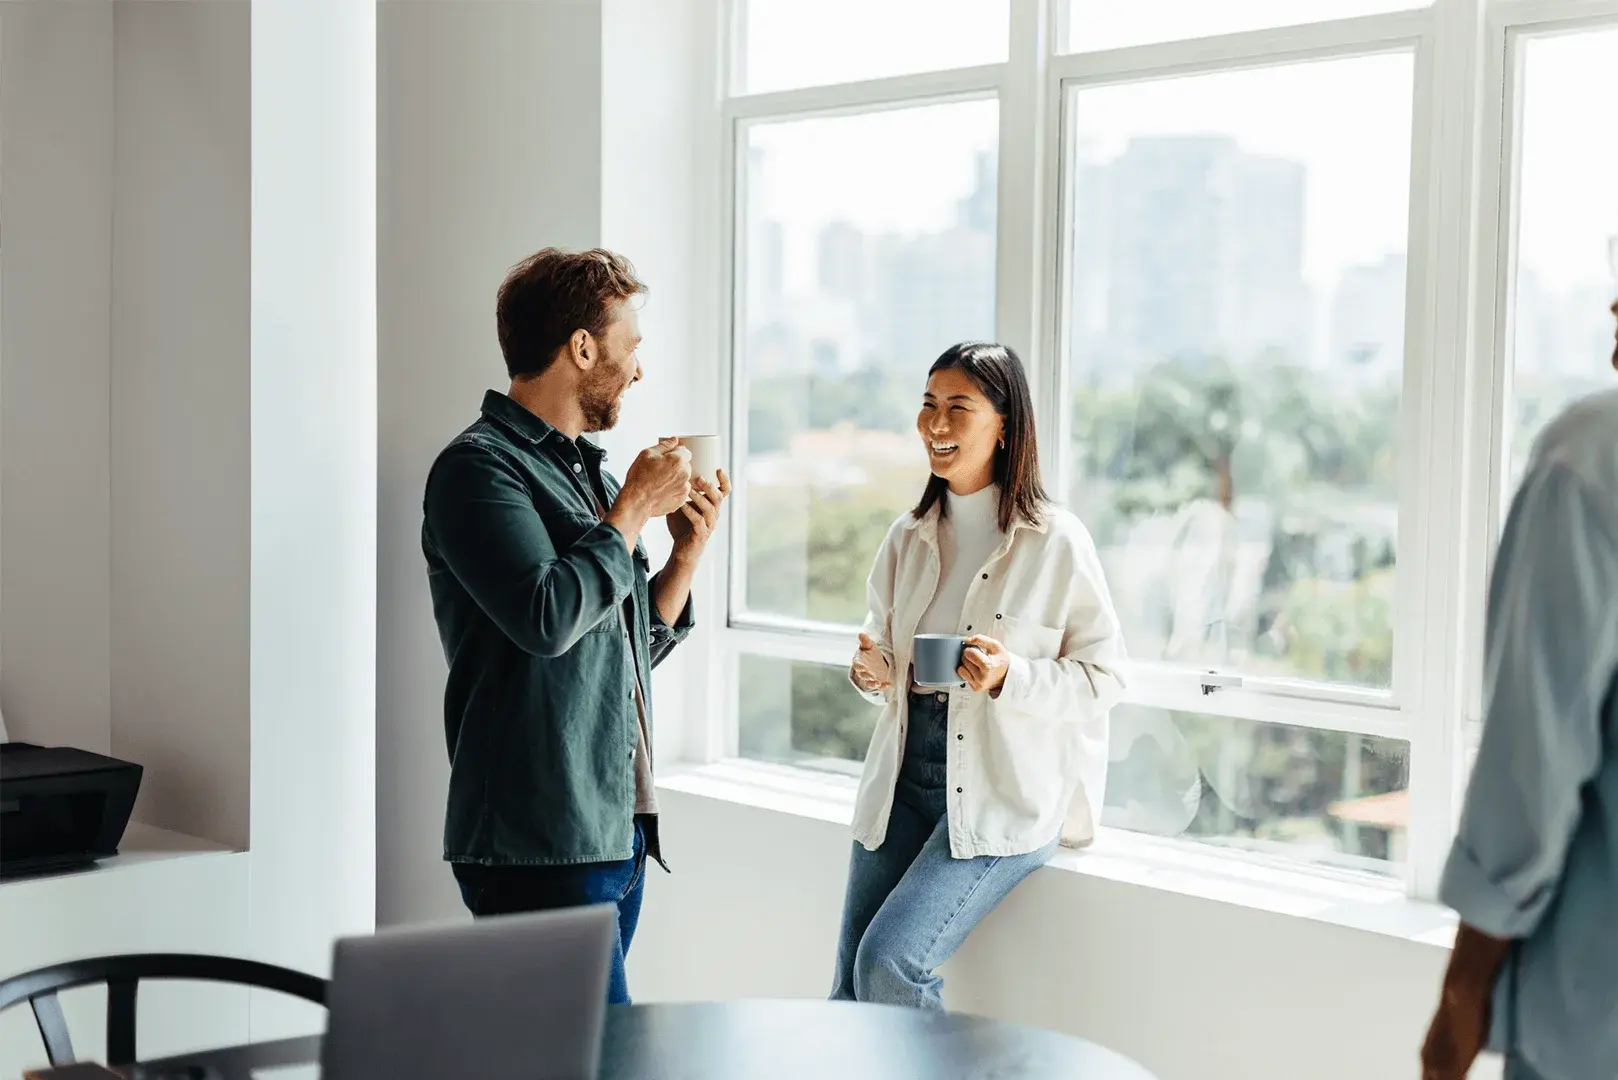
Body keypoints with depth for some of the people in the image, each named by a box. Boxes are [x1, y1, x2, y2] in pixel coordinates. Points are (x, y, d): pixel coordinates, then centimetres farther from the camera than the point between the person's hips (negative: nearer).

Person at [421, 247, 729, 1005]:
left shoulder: (591, 472, 17)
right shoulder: (480, 467, -9)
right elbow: (547, 616, -23)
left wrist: (688, 549, 9)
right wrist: (634, 510, -11)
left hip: (619, 831, 9)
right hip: (540, 842, -8)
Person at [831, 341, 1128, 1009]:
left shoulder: (1057, 542, -8)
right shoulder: (908, 538, 10)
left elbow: (1104, 675, -6)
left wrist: (1009, 678, -21)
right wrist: (873, 672, -2)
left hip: (1003, 797, -6)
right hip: (902, 781, 6)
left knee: (889, 962, -18)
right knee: (850, 989, 3)